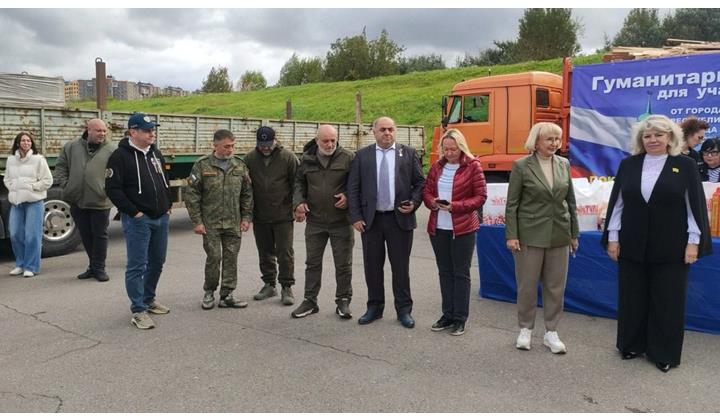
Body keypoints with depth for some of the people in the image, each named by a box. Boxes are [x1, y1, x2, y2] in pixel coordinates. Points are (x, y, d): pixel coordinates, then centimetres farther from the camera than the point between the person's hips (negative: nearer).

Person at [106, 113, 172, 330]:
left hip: (161, 218, 8)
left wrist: (168, 205, 13)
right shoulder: (120, 156, -10)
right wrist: (134, 212, -16)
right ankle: (138, 310, 5)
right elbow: (113, 189, -14)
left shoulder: (155, 153, 12)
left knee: (157, 262, 16)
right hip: (138, 220, -7)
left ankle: (148, 298, 34)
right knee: (137, 266, -3)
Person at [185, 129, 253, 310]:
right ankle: (209, 292, 20)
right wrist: (197, 221, -7)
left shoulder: (240, 165, 7)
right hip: (210, 223, -3)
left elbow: (247, 194, 11)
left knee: (231, 259, 5)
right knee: (214, 257, -1)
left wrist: (246, 217, 5)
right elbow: (192, 195, -3)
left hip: (234, 223, 3)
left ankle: (226, 295, 16)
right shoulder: (202, 165, -3)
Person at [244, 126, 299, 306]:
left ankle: (286, 288, 10)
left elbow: (297, 183, -2)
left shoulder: (288, 157, -5)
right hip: (260, 216, 3)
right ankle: (269, 285, 26)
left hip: (283, 215, -3)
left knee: (285, 253, 0)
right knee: (265, 253, 13)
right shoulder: (250, 158, 3)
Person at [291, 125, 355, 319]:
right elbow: (299, 182, 14)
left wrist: (349, 196, -16)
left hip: (342, 221, -2)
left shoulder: (348, 158, -6)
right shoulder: (307, 159, 3)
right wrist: (299, 201, -2)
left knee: (343, 264, 7)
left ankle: (343, 301, 21)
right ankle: (310, 301, 23)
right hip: (315, 220, 3)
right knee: (312, 262, 11)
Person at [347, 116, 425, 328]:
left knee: (401, 267, 6)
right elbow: (353, 188, 3)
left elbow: (420, 182, 6)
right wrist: (356, 217, -4)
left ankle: (404, 310, 18)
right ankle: (375, 307, 24)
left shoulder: (409, 153, 4)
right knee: (372, 266, 9)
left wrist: (414, 203, -9)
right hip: (370, 219, 1)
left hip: (400, 218, -1)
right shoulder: (362, 155, 5)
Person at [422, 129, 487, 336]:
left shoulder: (473, 166, -5)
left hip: (463, 228, -5)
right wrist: (432, 202, -9)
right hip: (438, 227, 5)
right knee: (445, 272, 12)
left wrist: (456, 206, -17)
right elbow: (426, 191, 14)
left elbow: (481, 197, -6)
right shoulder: (437, 167, 9)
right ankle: (447, 315, 23)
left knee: (461, 273, 3)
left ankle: (460, 319, 12)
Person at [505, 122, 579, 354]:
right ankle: (525, 329, 23)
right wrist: (511, 235, -10)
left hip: (559, 235, 4)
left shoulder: (564, 164, 7)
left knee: (556, 286, 9)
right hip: (530, 235, -4)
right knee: (527, 285, 6)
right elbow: (512, 204, -5)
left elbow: (571, 201, 11)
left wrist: (574, 234, 10)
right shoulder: (521, 166, -5)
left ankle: (551, 332, 22)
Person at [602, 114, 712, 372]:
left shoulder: (685, 166, -1)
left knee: (666, 300, 6)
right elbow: (617, 203, 5)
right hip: (632, 245, 2)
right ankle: (632, 345, 26)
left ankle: (664, 353, 20)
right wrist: (612, 237, 1)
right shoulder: (628, 165, 4)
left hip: (670, 247, -2)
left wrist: (694, 242, -7)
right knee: (632, 298, 10)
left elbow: (695, 206, -2)